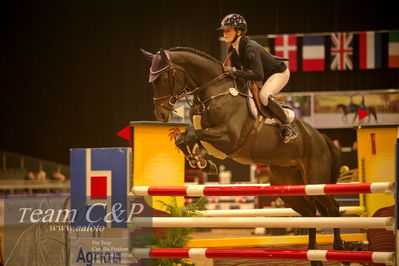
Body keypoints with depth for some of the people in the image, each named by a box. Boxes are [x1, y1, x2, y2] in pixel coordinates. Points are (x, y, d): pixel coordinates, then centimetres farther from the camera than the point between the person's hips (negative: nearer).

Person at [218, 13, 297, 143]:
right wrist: (229, 71, -14)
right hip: (265, 75, 10)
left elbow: (258, 76, -42)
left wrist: (236, 73, -44)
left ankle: (287, 126, -20)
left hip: (279, 73, -10)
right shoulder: (232, 49, -7)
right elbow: (236, 68, 7)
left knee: (264, 95, -34)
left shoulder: (250, 49, -35)